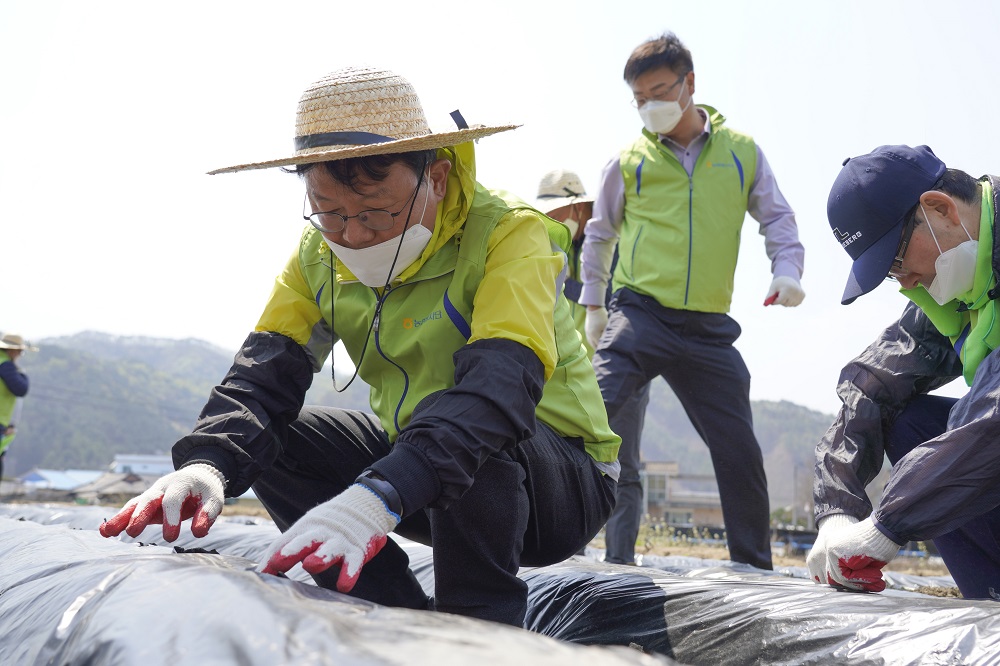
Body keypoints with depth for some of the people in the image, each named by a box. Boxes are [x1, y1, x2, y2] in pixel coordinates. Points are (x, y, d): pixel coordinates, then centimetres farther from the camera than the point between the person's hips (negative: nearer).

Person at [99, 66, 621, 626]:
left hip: (567, 485, -6)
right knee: (267, 440, -8)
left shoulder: (509, 233, -23)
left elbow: (500, 383, -39)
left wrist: (380, 495, -55)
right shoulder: (320, 255, -3)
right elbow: (267, 371, -14)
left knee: (463, 427, -36)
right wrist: (206, 464, -36)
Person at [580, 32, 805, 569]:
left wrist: (786, 269, -3)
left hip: (709, 328, 1)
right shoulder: (629, 161, 7)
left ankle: (755, 567, 19)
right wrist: (593, 304, 14)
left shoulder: (742, 152, 8)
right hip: (639, 315, -1)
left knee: (739, 449, 4)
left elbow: (777, 218, 15)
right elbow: (600, 234, 19)